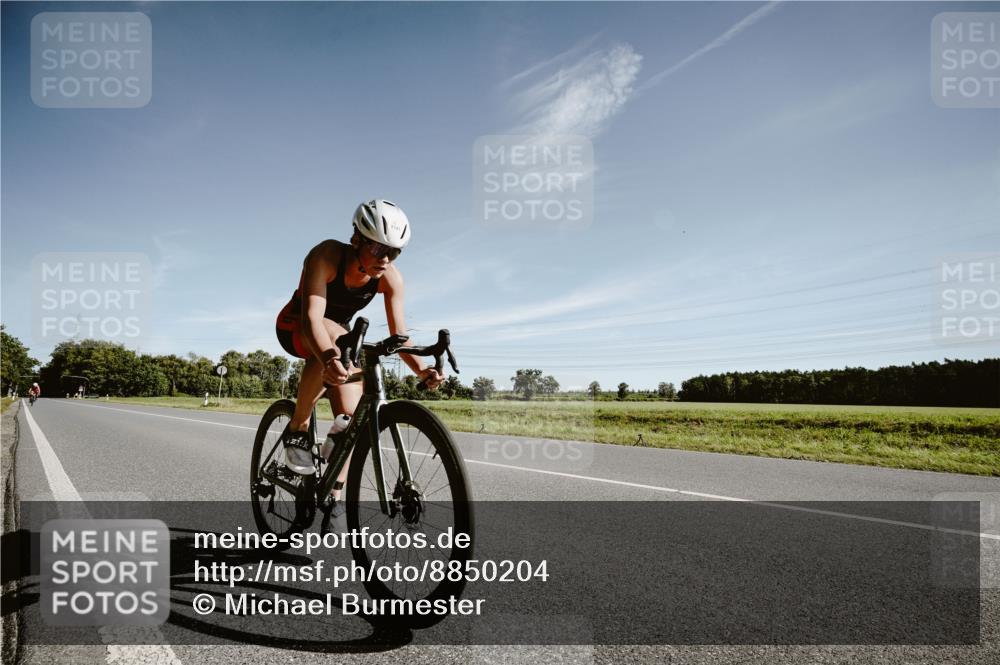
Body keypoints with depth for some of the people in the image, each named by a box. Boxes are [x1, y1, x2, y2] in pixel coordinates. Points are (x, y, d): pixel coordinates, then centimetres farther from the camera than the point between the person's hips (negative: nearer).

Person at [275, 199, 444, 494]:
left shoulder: (390, 277, -21)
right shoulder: (327, 255, -33)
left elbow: (399, 335, -23)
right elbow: (312, 318, -45)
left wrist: (421, 370, -42)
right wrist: (327, 358, -65)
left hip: (340, 333, 4)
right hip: (295, 328, -4)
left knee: (351, 414, -12)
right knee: (336, 337, -39)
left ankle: (333, 498, 6)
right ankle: (298, 429, -22)